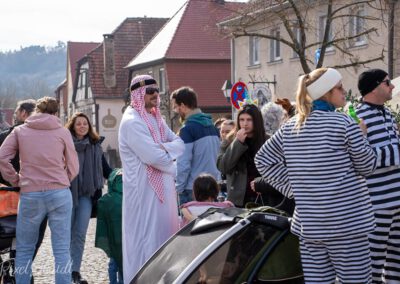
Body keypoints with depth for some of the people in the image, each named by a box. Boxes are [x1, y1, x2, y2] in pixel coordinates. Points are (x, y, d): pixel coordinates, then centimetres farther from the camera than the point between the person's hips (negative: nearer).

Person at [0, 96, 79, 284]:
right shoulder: (62, 132, 6)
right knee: (62, 250, 2)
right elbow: (73, 168, 7)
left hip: (30, 195, 0)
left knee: (24, 249, 12)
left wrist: (16, 180, 9)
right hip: (60, 194, 0)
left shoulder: (20, 131, 7)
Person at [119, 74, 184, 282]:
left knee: (163, 235, 13)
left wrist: (165, 148, -13)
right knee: (146, 238, -4)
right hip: (144, 189, -9)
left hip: (163, 187, 9)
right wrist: (174, 168, -4)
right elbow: (154, 157, -21)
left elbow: (180, 144, 7)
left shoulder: (156, 118, 14)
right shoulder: (132, 122, -15)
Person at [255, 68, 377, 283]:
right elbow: (367, 166, -2)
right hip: (346, 220, -6)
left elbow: (263, 159, 15)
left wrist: (294, 187, 12)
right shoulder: (343, 123, -10)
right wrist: (362, 136, 12)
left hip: (309, 222, 6)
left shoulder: (290, 127, 8)